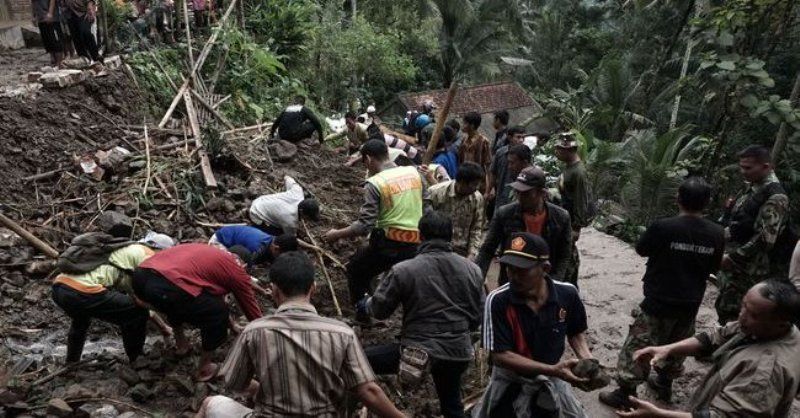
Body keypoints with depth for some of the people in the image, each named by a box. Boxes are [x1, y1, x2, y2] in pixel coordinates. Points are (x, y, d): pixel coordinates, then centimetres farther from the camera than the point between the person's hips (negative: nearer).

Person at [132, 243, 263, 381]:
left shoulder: (208, 253, 36)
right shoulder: (236, 269, 16)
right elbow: (250, 306, 27)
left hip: (140, 276, 8)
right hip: (168, 288, -8)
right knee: (218, 315, 16)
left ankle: (181, 343, 49)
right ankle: (204, 368, 25)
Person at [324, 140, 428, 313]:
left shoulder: (374, 183, -11)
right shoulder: (414, 172, 3)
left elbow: (364, 225, -15)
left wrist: (336, 235, -2)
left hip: (389, 244, -5)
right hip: (417, 246, 5)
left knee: (355, 270, 20)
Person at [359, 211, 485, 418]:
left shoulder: (403, 271, -12)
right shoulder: (473, 270, 1)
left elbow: (380, 310, -1)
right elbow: (477, 317, 10)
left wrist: (366, 305, 21)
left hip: (417, 351, -5)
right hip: (459, 354, 5)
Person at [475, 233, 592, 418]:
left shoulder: (567, 293, -17)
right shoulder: (497, 301, -27)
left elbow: (576, 332, 1)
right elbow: (499, 355, -26)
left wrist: (587, 360, -18)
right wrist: (553, 369, -33)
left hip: (552, 382, 3)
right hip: (509, 382, -2)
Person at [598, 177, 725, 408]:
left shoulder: (663, 227, -21)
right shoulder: (717, 233, -7)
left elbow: (641, 250, -3)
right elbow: (713, 267, 8)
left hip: (659, 302, -5)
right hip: (691, 304, 5)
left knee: (638, 347, 5)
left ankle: (626, 394, 11)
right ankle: (664, 384, 40)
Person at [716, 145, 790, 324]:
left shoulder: (775, 197, -18)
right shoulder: (752, 187, 9)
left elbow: (765, 239, -22)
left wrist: (733, 258, -18)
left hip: (750, 268, -8)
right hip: (732, 261, 8)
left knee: (730, 311, -2)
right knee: (724, 307, 16)